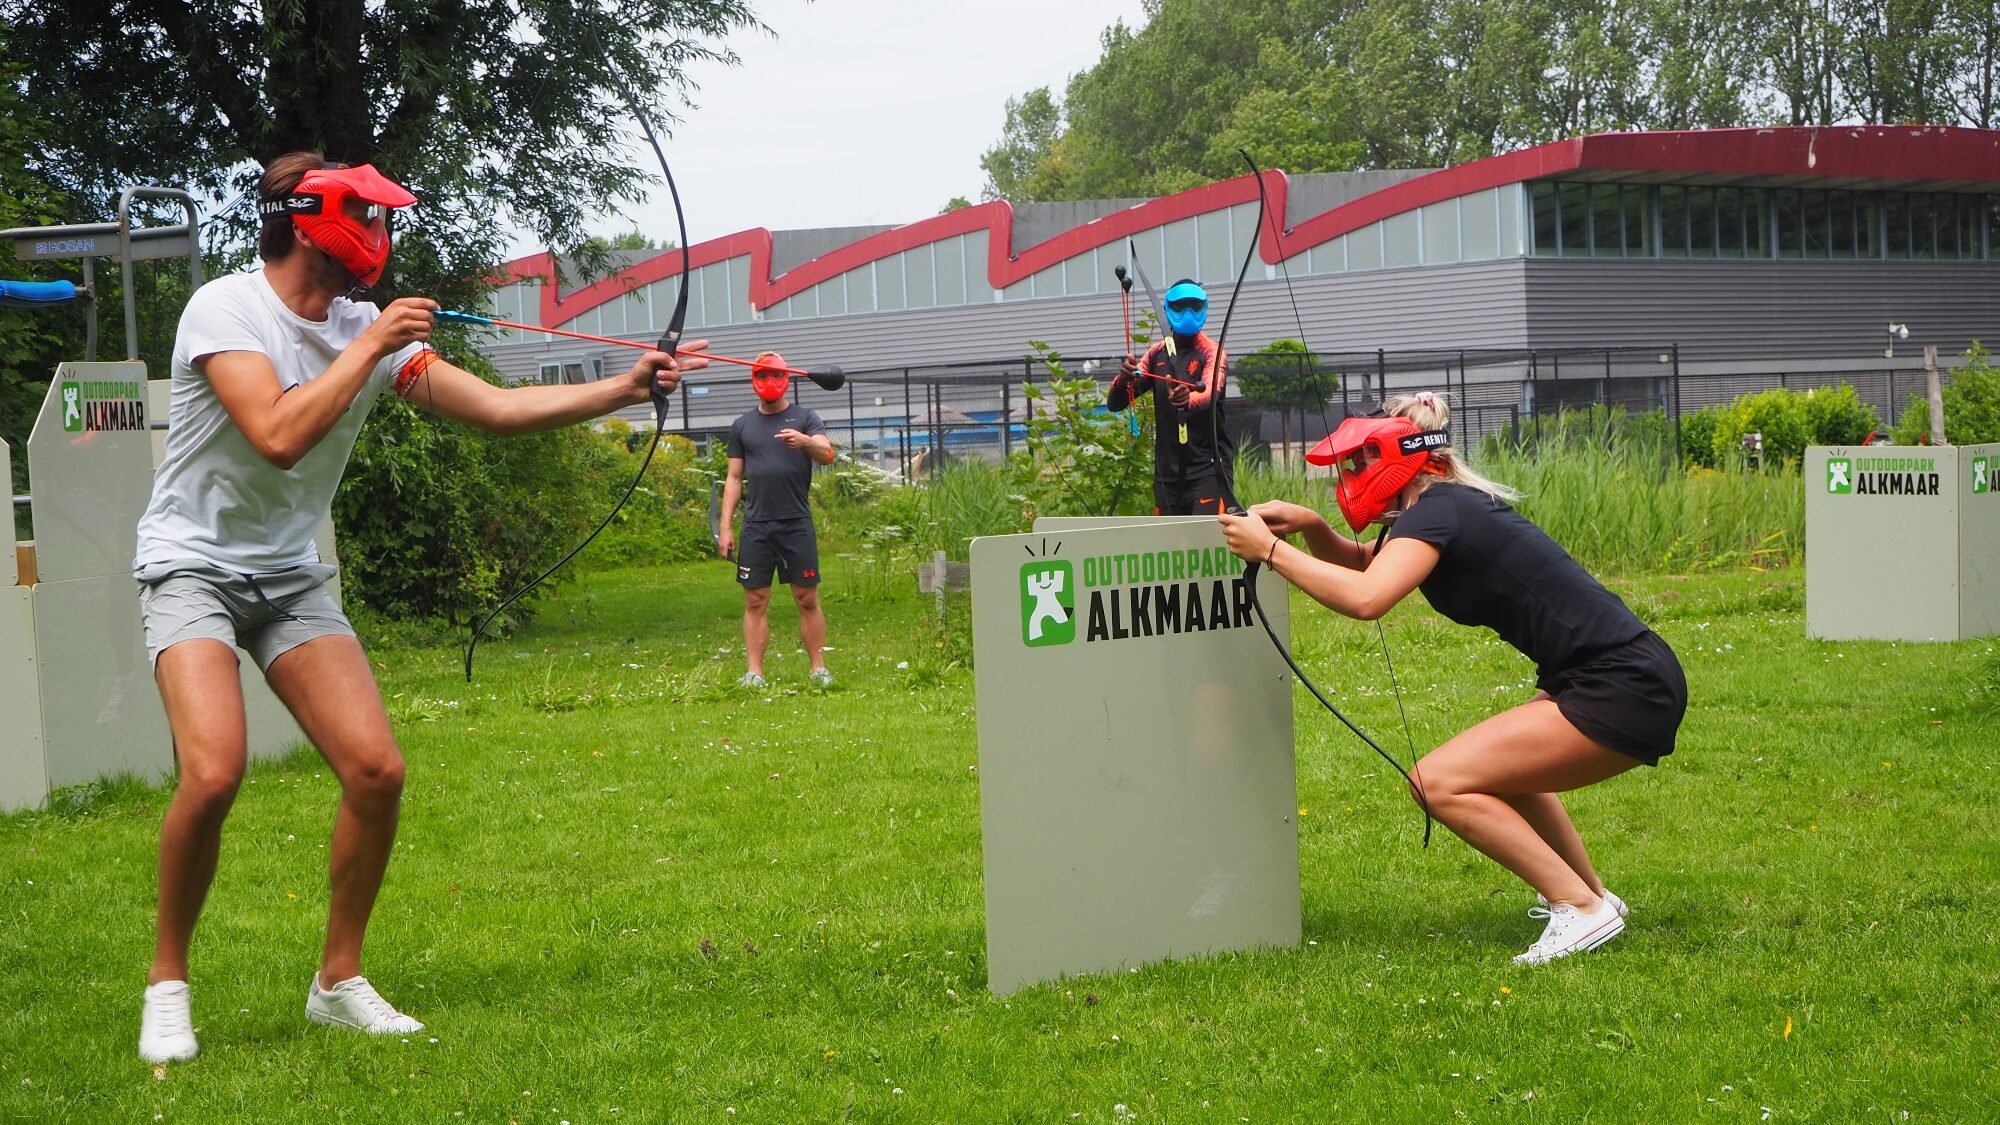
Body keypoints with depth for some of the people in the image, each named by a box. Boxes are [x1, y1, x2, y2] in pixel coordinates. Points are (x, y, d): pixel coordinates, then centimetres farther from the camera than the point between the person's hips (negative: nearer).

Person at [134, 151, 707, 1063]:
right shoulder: (226, 310, -15)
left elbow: (498, 408, 0)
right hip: (193, 567, -6)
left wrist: (628, 388, -7)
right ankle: (167, 982, -5)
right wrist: (370, 347, -21)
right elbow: (278, 435, -29)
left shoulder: (368, 330, 2)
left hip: (291, 576, 6)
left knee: (376, 771, -8)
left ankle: (340, 981, 9)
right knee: (214, 772, -25)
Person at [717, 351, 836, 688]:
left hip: (797, 524, -2)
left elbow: (827, 454, -11)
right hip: (756, 526, 2)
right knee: (755, 601, 0)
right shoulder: (742, 425, 13)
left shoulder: (804, 418, 5)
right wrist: (726, 526, 6)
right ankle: (754, 673, 1)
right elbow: (734, 478, 14)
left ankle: (819, 669, 4)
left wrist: (806, 442, -34)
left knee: (807, 599, -1)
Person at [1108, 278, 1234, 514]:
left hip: (1208, 466, -5)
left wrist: (1188, 400, -49)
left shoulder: (1212, 352, -4)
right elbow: (1114, 403, 6)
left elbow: (1210, 393, -25)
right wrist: (1123, 379, -17)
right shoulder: (1157, 354, 10)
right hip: (1168, 468, 5)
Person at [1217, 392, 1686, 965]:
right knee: (1499, 767, 32)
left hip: (1625, 691, -10)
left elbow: (1365, 597, -29)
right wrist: (1309, 525, 12)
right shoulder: (1454, 505, 16)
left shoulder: (1436, 510, -12)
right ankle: (1591, 893, 35)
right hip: (1636, 680, 10)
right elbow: (1362, 562, 32)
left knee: (1439, 782, -11)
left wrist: (1270, 550, -18)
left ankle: (1583, 909, -8)